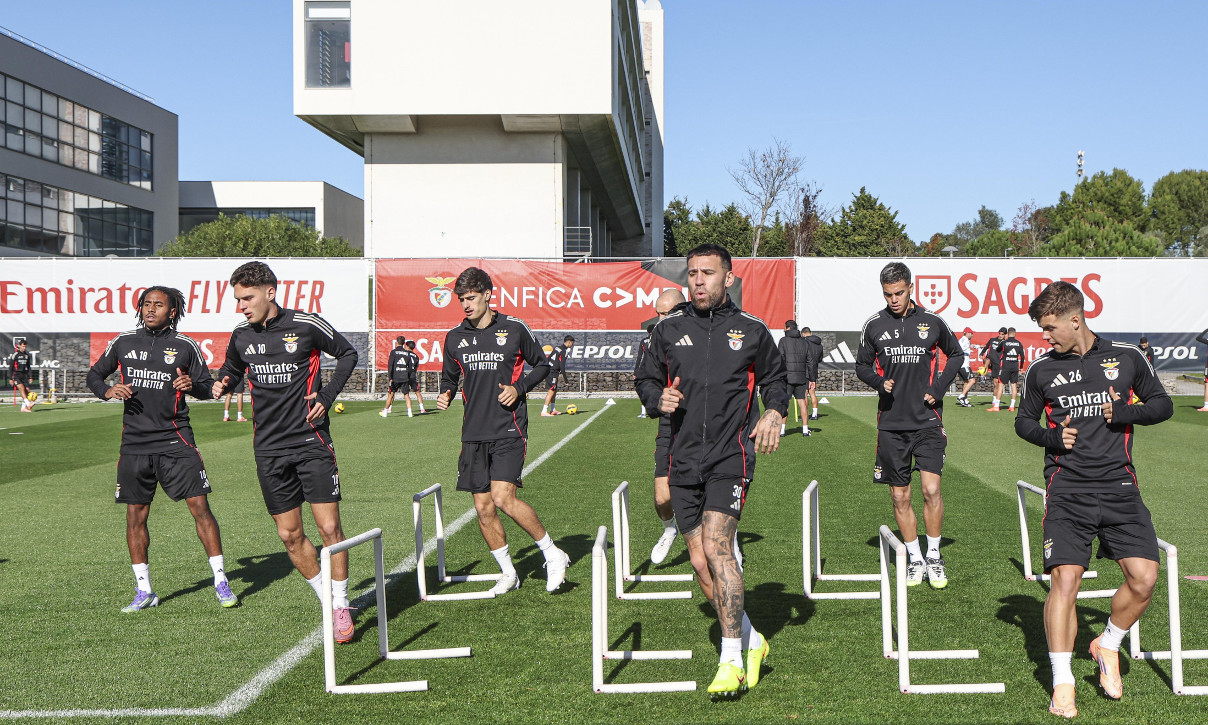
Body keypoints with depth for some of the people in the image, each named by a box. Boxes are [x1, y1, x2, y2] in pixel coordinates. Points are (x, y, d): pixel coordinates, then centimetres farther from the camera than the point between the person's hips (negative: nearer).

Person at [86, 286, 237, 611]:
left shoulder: (185, 346, 1)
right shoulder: (123, 342, 7)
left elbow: (208, 388, 7)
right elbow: (93, 375, 18)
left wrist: (192, 384, -15)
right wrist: (108, 391, -3)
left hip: (175, 441, -2)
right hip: (135, 444, 2)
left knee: (199, 505, -8)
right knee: (136, 515, 5)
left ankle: (221, 582, 1)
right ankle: (144, 591, 18)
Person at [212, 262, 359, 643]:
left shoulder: (306, 325, -7)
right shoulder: (241, 336, 5)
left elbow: (347, 353, 7)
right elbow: (233, 369, 25)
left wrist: (327, 396, -5)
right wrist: (223, 383, 1)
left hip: (311, 440, -4)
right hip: (269, 450, 4)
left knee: (329, 527, -7)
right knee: (289, 534, 5)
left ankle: (341, 604, 10)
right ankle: (327, 600, 23)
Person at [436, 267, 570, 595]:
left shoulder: (514, 329, -2)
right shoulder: (455, 338, 8)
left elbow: (542, 364, 9)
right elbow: (450, 376, 20)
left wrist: (519, 388, -7)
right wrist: (445, 394, -2)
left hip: (509, 430, -4)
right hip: (474, 433, 5)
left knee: (503, 498, -18)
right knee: (483, 509, 4)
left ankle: (553, 554, 0)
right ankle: (508, 573, 22)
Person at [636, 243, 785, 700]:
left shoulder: (751, 331, 6)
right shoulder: (668, 331, 9)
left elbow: (775, 377, 18)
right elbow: (646, 379, 18)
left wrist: (774, 412, -1)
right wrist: (659, 398, -5)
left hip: (731, 455, -4)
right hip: (683, 459, 4)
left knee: (716, 547, -19)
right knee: (700, 562, 5)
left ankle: (731, 662, -10)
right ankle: (752, 642, 24)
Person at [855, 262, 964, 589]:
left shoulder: (932, 322, 1)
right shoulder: (874, 325, 3)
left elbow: (956, 354, 16)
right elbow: (862, 365, 14)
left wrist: (939, 388, 2)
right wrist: (879, 381, -7)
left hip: (927, 419, -2)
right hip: (891, 423, 2)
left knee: (931, 488, -13)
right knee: (900, 497, 6)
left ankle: (934, 555, 6)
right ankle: (915, 558, 20)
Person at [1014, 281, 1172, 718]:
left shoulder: (1127, 358, 6)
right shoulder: (1042, 370, 7)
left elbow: (1162, 404, 14)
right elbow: (1024, 420, 18)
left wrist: (1124, 412, -6)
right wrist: (1051, 438, -2)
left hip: (1119, 485, 1)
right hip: (1067, 489, -1)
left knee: (1144, 577, -9)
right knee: (1065, 579, -12)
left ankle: (1108, 646, 20)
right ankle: (1062, 683, -1)